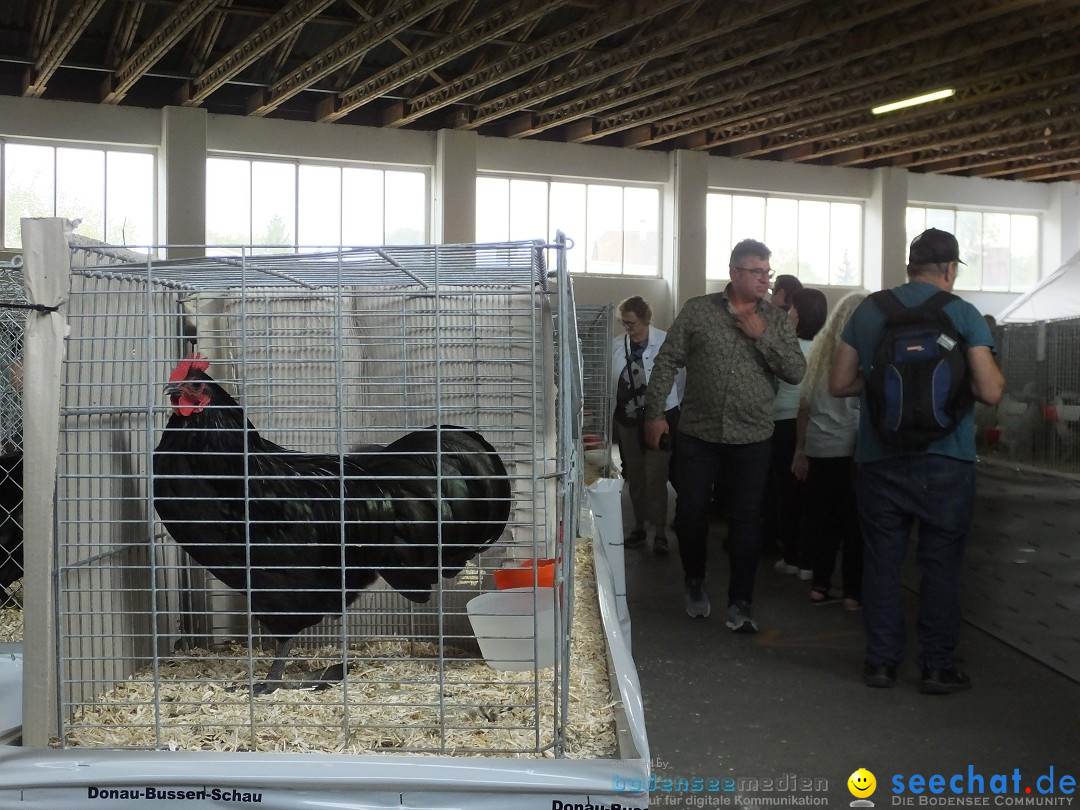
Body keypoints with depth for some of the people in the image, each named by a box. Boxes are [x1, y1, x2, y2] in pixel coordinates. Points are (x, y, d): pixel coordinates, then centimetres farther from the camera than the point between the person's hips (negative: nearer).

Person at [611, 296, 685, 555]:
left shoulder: (667, 343, -14)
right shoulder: (617, 346, -3)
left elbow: (682, 379, -4)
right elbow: (610, 383, 5)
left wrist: (670, 405, 3)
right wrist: (612, 420, 6)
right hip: (629, 421, 4)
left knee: (655, 478, -6)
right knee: (634, 478, 13)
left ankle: (660, 532, 3)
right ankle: (639, 527, 25)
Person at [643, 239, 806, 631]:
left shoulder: (777, 321, 4)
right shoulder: (697, 310, 0)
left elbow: (796, 372, -3)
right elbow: (667, 362, 0)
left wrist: (762, 336, -12)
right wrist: (655, 413, -5)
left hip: (752, 438, 1)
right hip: (697, 434, -1)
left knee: (746, 522, 5)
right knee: (690, 515, 5)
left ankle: (741, 603, 17)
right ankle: (695, 582, 31)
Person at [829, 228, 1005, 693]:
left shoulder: (868, 310, 4)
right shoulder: (962, 314, -5)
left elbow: (839, 384, 6)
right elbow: (991, 392, -10)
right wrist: (953, 378, 10)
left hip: (880, 458, 3)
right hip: (946, 461, -2)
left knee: (881, 561, 10)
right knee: (941, 563, 7)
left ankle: (881, 661, 16)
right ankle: (937, 667, 12)